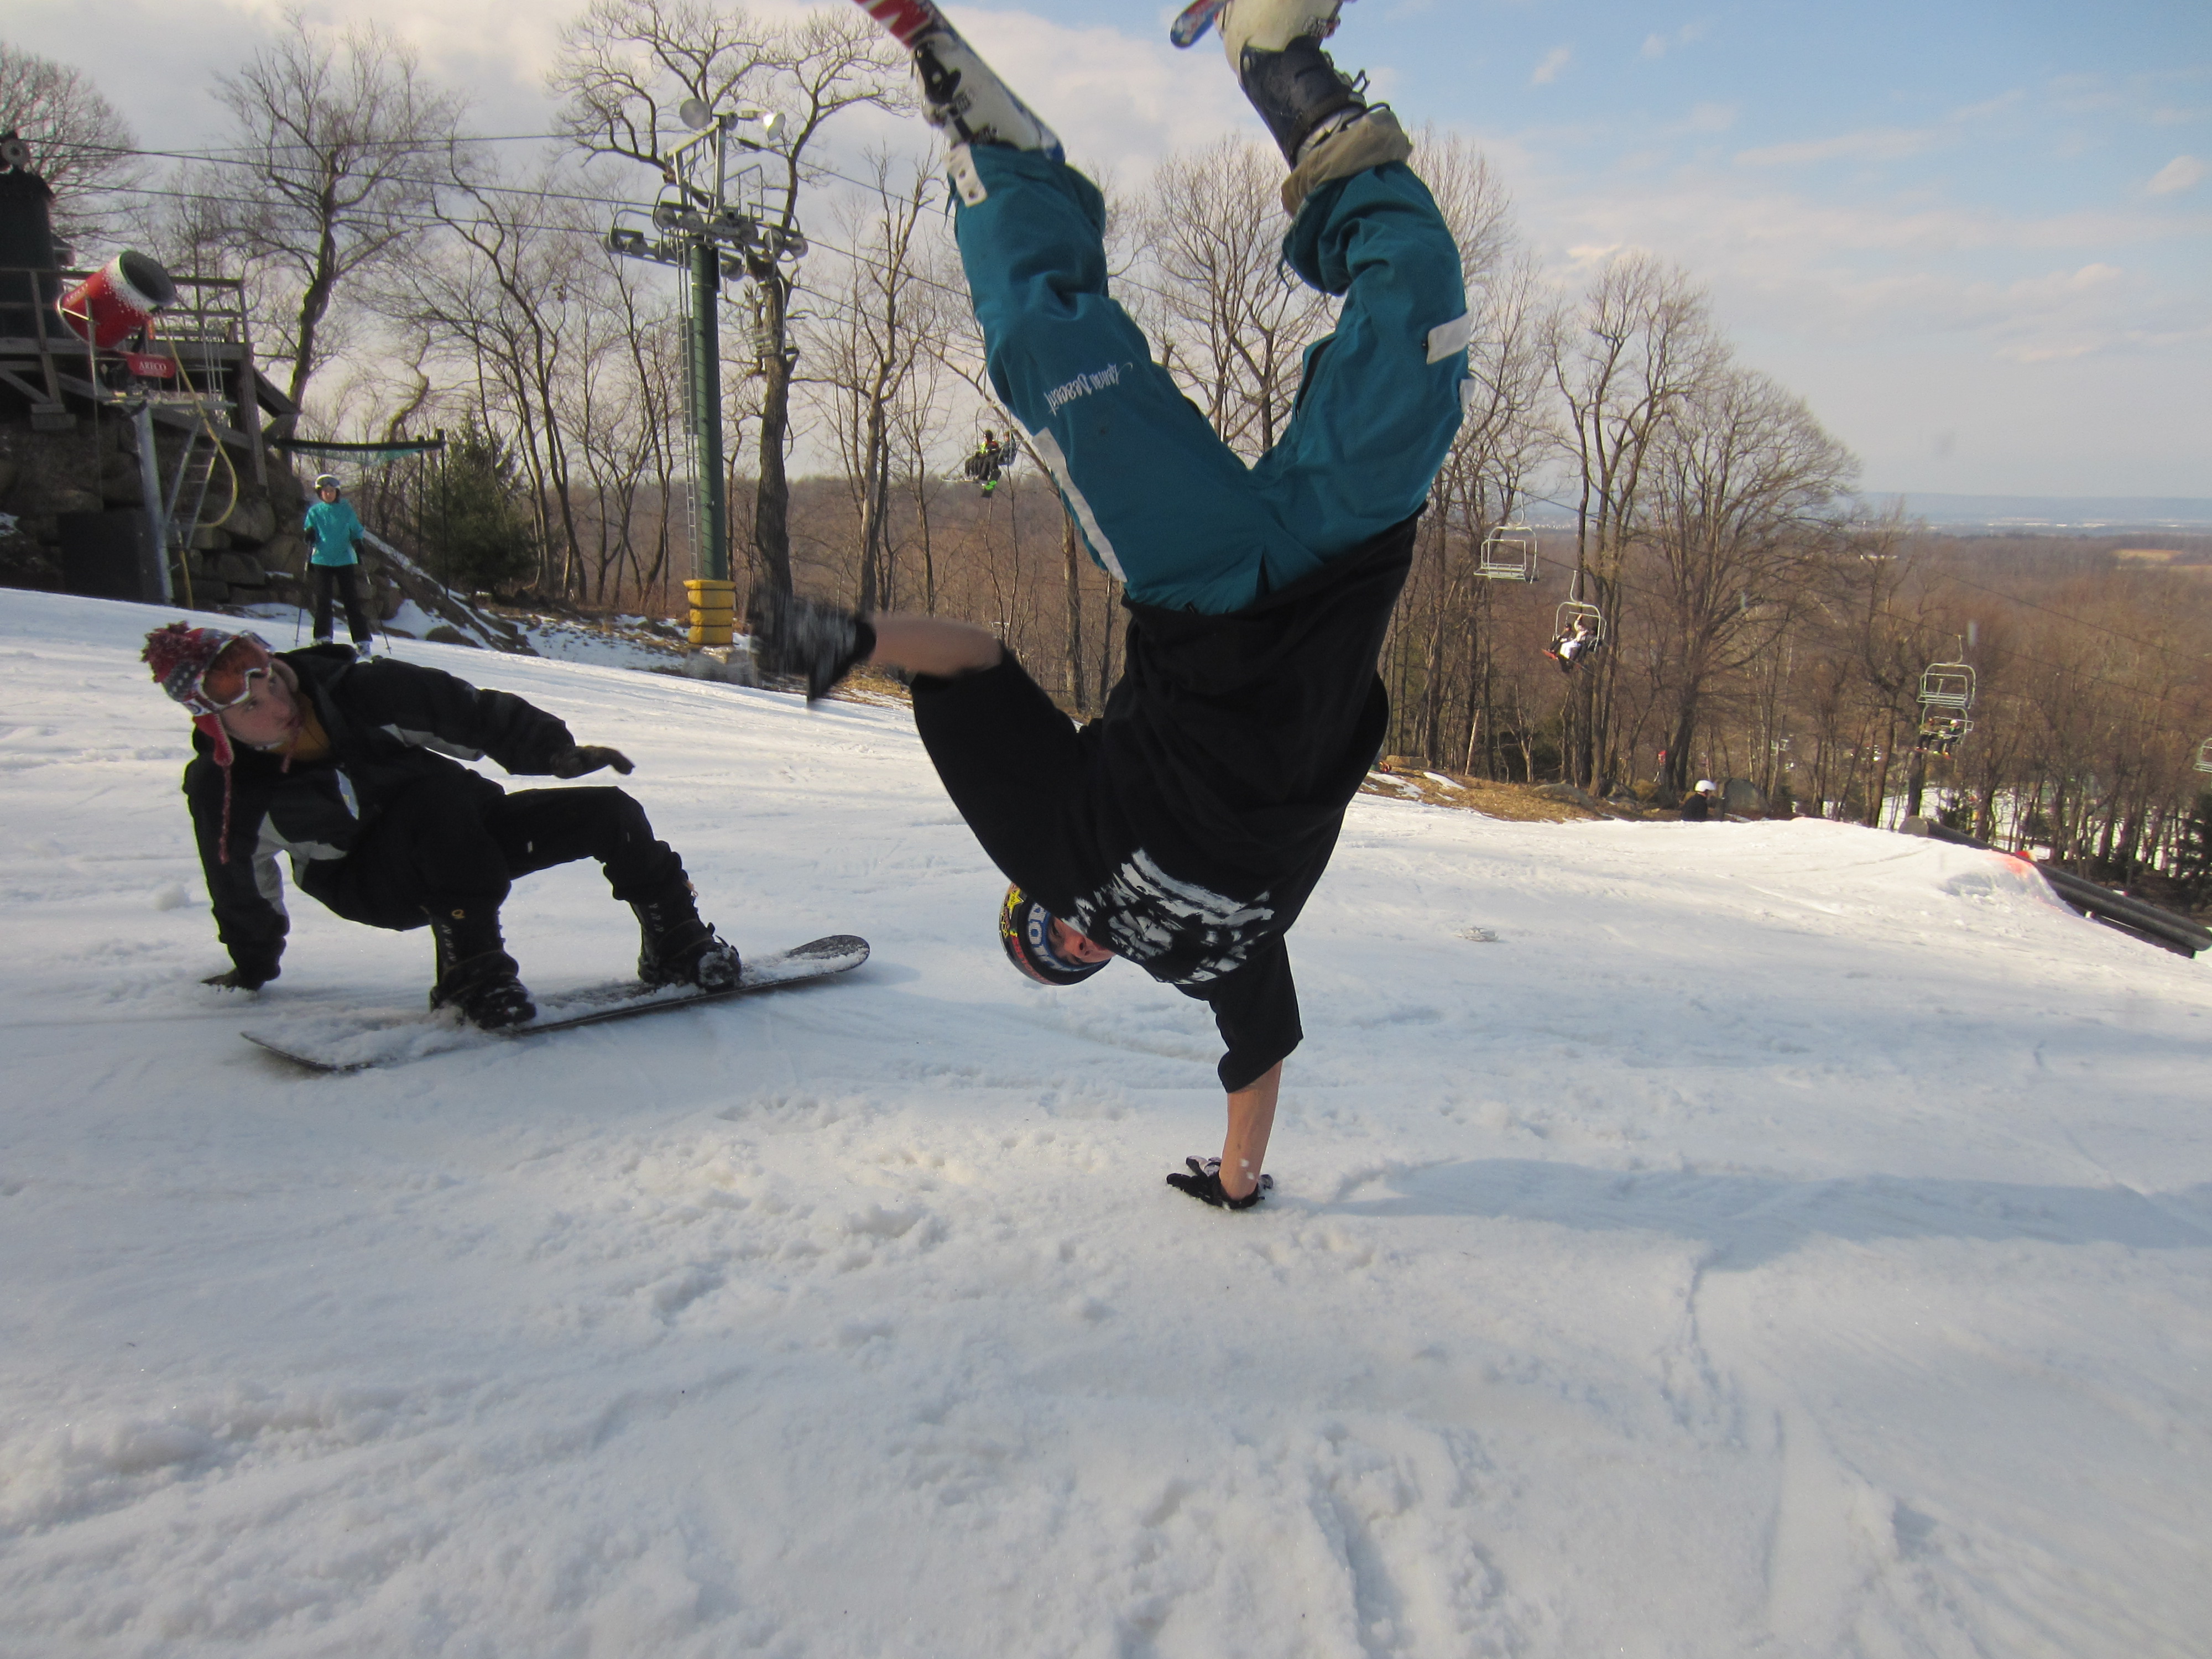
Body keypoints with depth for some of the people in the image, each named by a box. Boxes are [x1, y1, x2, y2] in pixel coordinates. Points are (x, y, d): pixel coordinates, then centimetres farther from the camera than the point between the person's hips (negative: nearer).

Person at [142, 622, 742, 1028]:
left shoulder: (355, 692, -15)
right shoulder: (223, 793, -14)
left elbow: (471, 714, -6)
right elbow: (245, 892, 2)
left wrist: (554, 751, -9)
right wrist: (252, 969, 16)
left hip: (462, 843, 4)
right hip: (375, 888, -3)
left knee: (610, 813, -12)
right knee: (441, 799, -38)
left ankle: (675, 947, 5)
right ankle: (472, 972, -34)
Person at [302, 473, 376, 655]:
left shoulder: (346, 510, 8)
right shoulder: (314, 512, 9)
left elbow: (356, 531, 13)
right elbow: (310, 535, 11)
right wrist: (310, 535, -12)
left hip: (345, 560, -1)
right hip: (322, 561, 1)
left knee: (352, 599, -2)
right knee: (323, 599, -3)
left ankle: (362, 640, -3)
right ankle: (322, 637, 5)